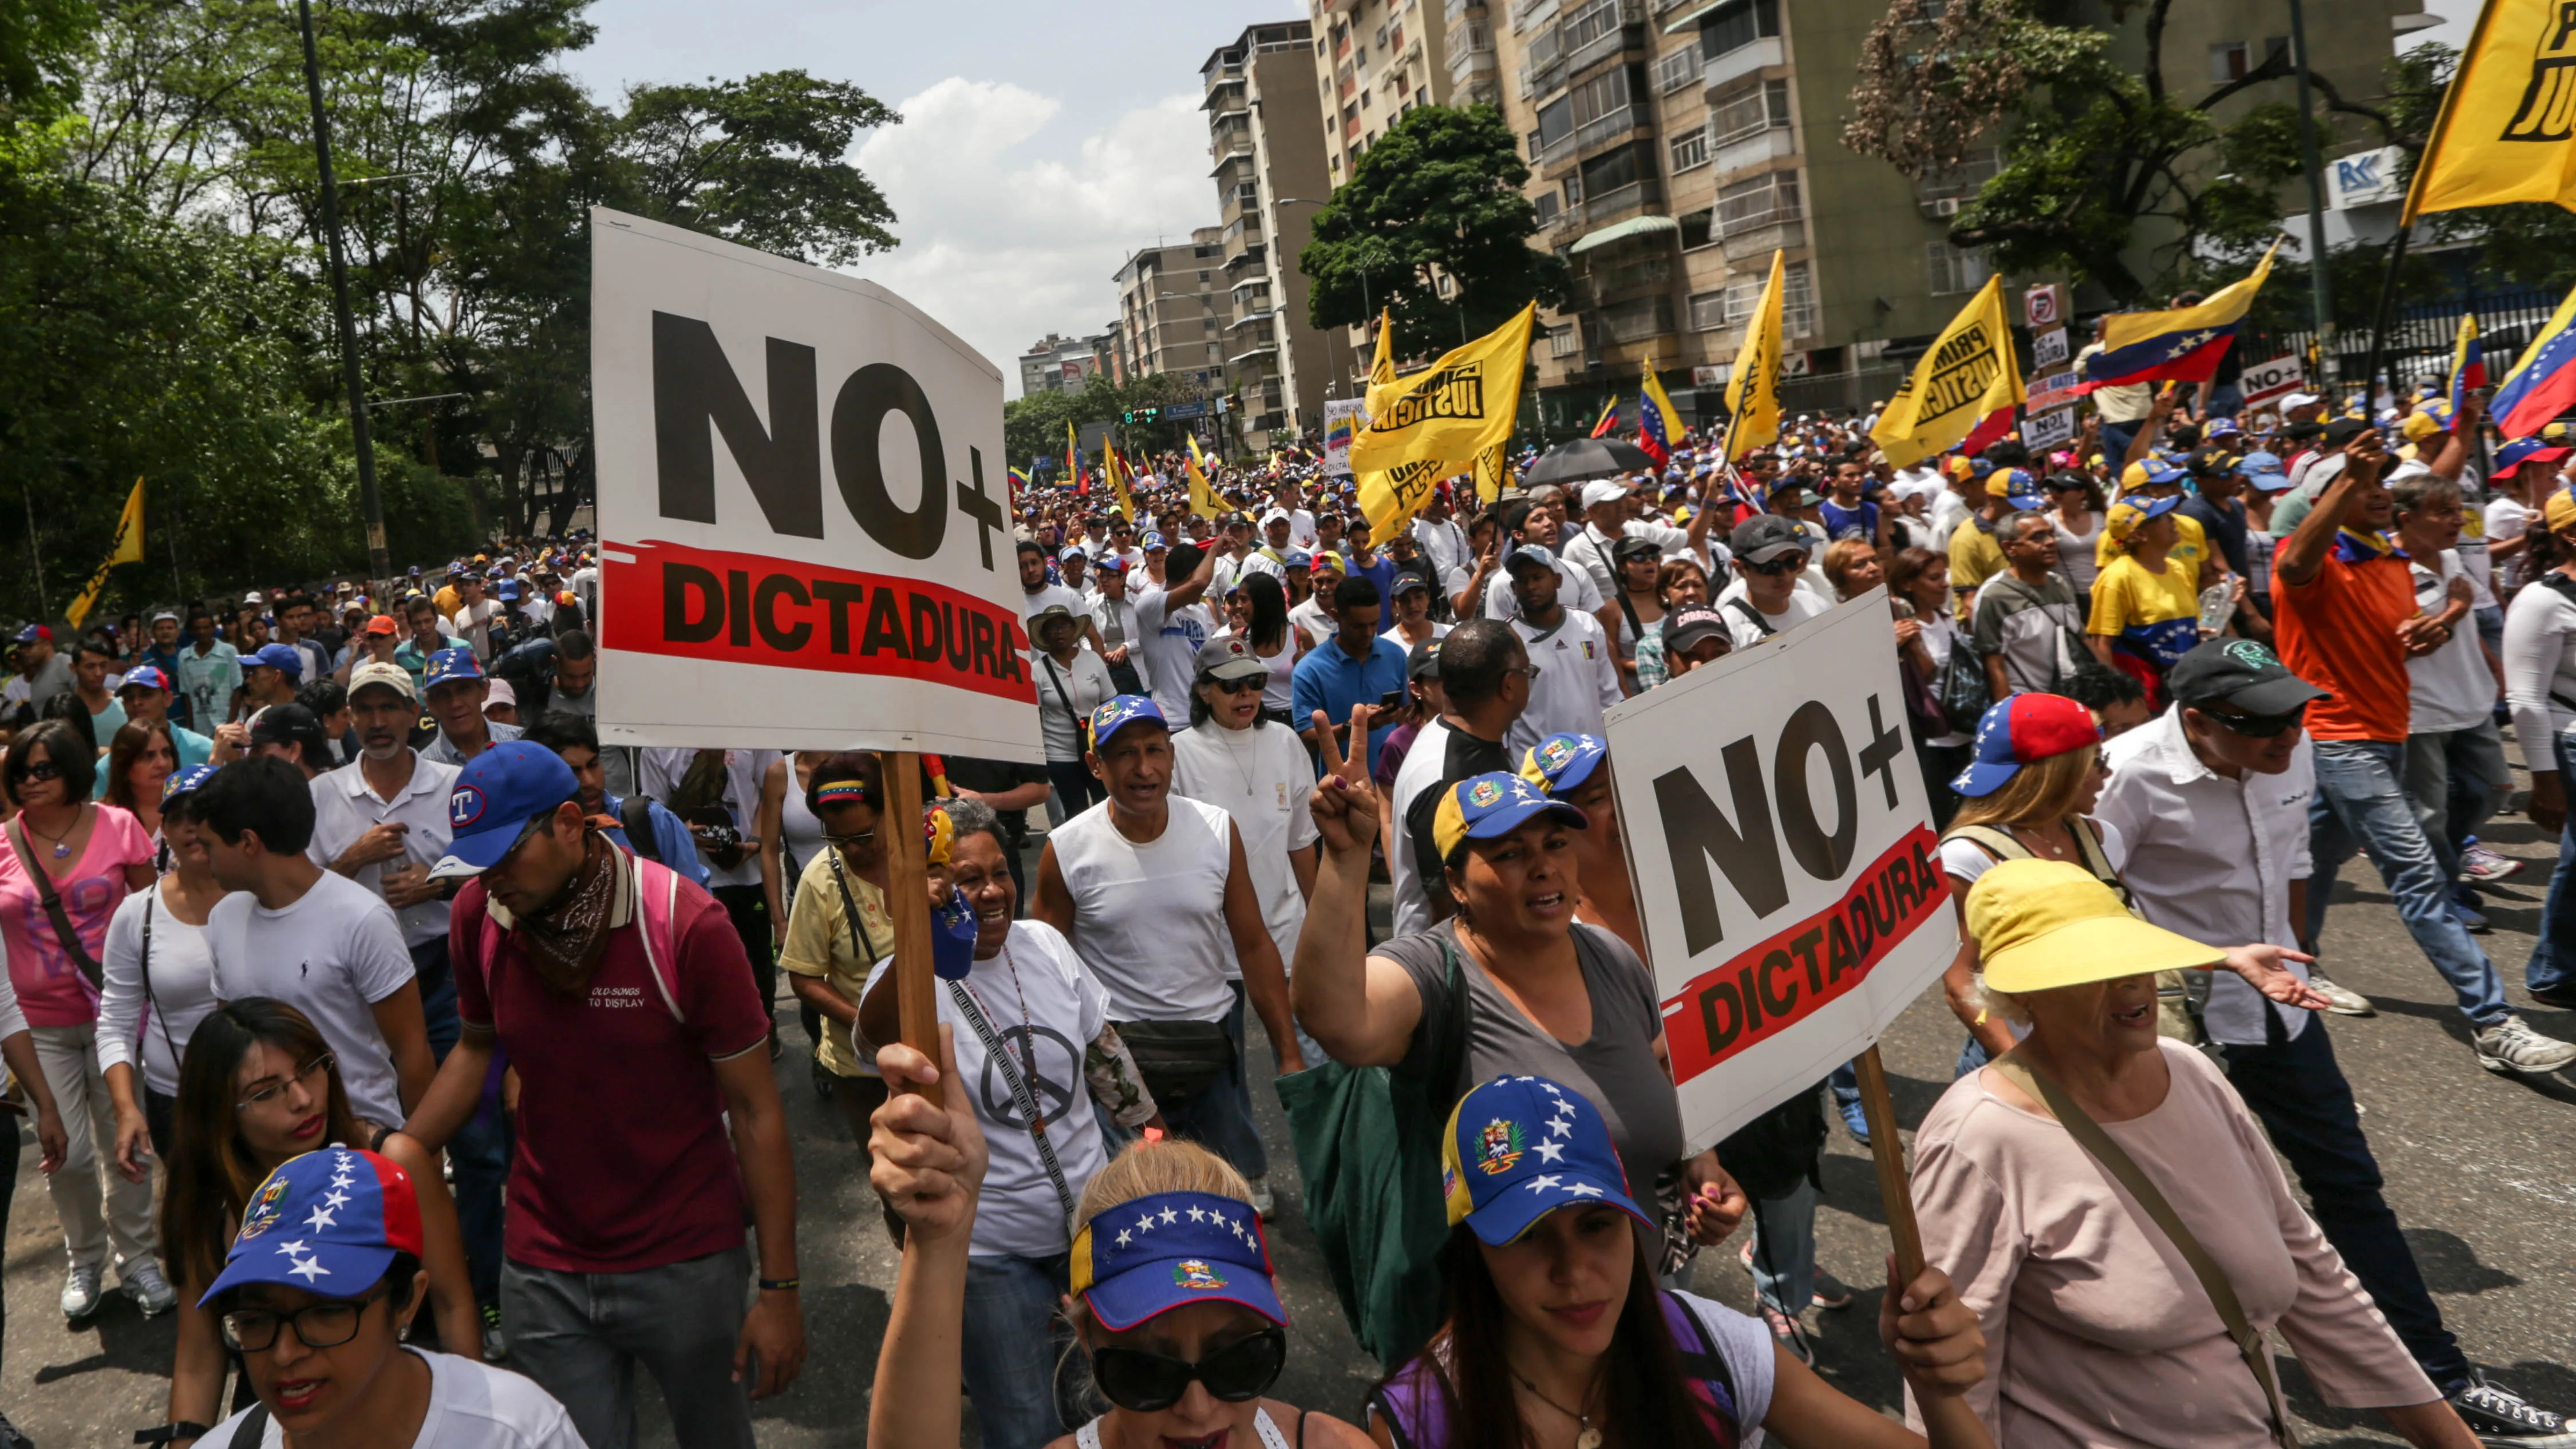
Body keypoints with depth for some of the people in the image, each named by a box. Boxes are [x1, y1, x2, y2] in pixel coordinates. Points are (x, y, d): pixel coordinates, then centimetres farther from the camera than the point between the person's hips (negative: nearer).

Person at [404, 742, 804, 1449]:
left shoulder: (686, 924, -19)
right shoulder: (478, 913, -6)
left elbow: (755, 1109, -13)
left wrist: (780, 1289, -13)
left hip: (686, 1264, -3)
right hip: (543, 1272, 3)